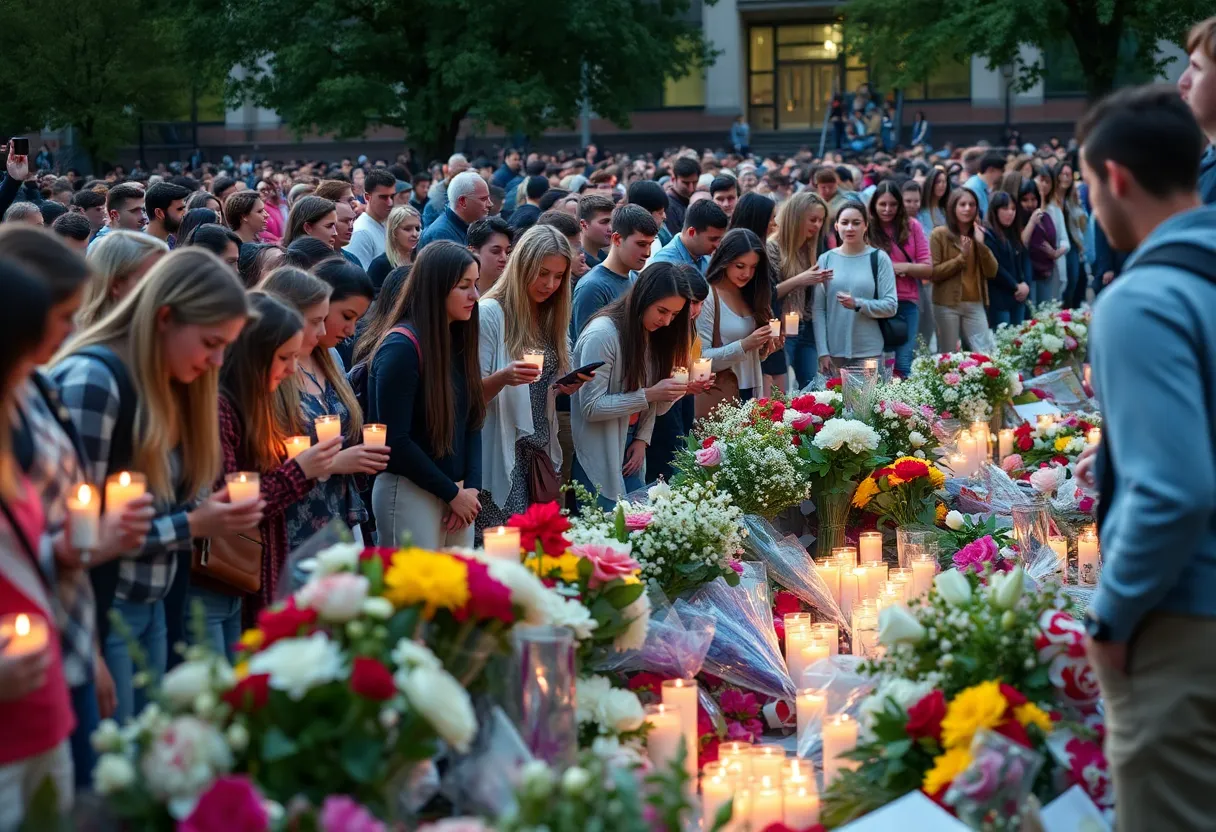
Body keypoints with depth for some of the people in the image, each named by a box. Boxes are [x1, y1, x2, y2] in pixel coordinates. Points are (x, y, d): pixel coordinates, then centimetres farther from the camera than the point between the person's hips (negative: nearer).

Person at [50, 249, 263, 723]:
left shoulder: (166, 385, 9)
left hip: (155, 607, 9)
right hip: (100, 612, -9)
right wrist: (189, 526, -19)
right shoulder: (93, 379, -18)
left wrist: (211, 512, -4)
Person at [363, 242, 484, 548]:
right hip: (410, 494, -7)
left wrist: (471, 488, -5)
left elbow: (472, 422, 9)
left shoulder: (461, 341, 8)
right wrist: (453, 493, -11)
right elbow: (395, 440, -16)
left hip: (457, 493, 7)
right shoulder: (401, 347, -15)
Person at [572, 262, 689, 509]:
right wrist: (650, 394, -24)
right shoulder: (602, 334, -19)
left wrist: (642, 439, -3)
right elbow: (591, 407, -21)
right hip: (599, 459, -8)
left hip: (631, 452, 8)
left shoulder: (650, 335, 6)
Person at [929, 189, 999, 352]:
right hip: (947, 305, -4)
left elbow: (992, 272, 3)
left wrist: (981, 244, -8)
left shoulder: (978, 234, 13)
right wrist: (961, 257, -14)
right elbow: (933, 273, -9)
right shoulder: (939, 234, -2)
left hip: (975, 305, 4)